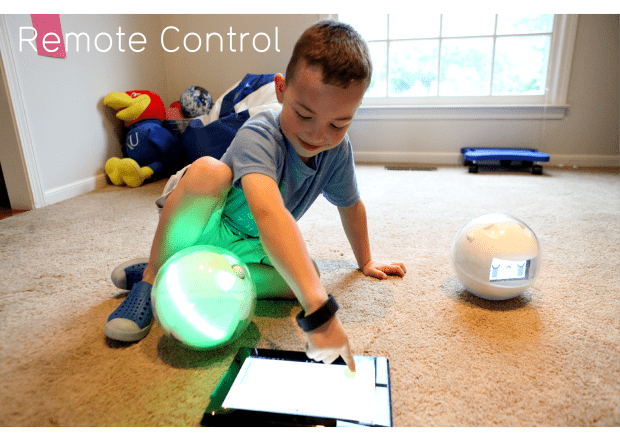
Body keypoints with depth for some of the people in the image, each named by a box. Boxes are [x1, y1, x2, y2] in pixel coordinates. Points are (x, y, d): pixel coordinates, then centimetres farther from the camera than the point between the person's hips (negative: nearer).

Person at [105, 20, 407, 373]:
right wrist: (319, 308, -59)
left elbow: (351, 206, 4)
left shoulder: (338, 150, -13)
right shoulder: (259, 136, -33)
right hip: (205, 229, -5)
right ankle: (153, 275, -17)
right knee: (209, 170, -35)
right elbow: (269, 213, -51)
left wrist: (366, 261, 15)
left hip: (246, 249, 5)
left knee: (303, 279, -21)